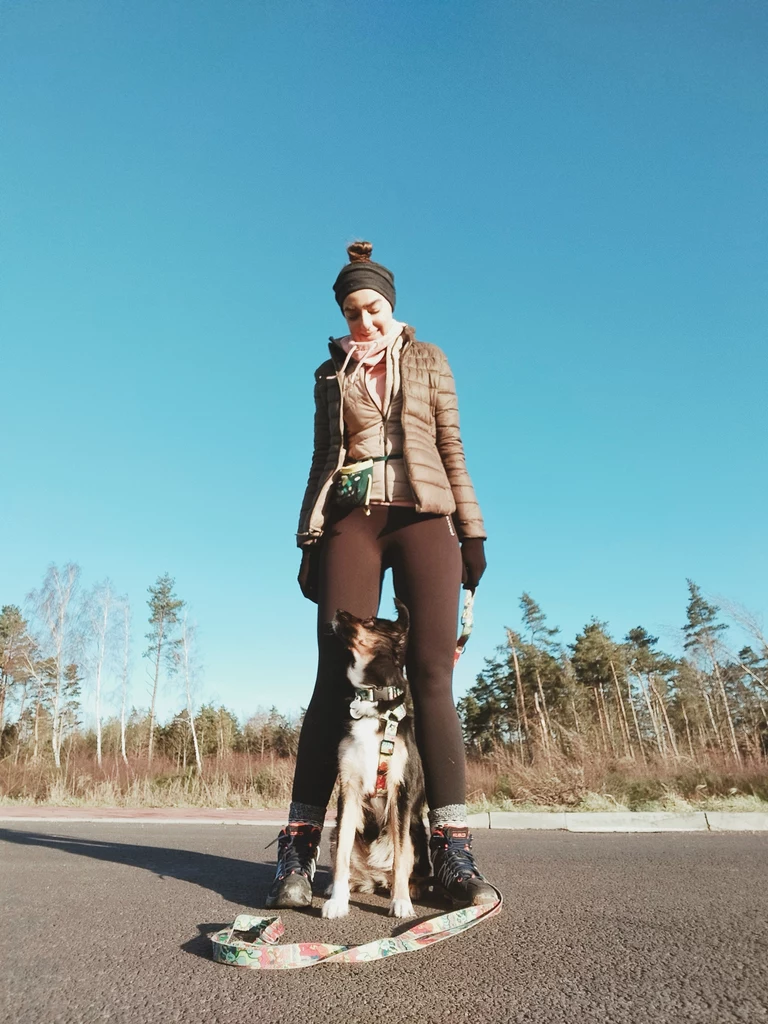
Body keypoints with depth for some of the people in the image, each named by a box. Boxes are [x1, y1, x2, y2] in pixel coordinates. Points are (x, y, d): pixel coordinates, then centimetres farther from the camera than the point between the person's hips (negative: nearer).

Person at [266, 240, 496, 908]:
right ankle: (299, 847, -3)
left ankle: (452, 849, -10)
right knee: (336, 676, -8)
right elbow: (322, 460, 17)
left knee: (432, 671, -13)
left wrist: (472, 530, 4)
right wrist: (310, 539, 7)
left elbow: (452, 449, 12)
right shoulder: (331, 373, 21)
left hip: (423, 516, 0)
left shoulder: (428, 360, 18)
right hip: (352, 520, 1)